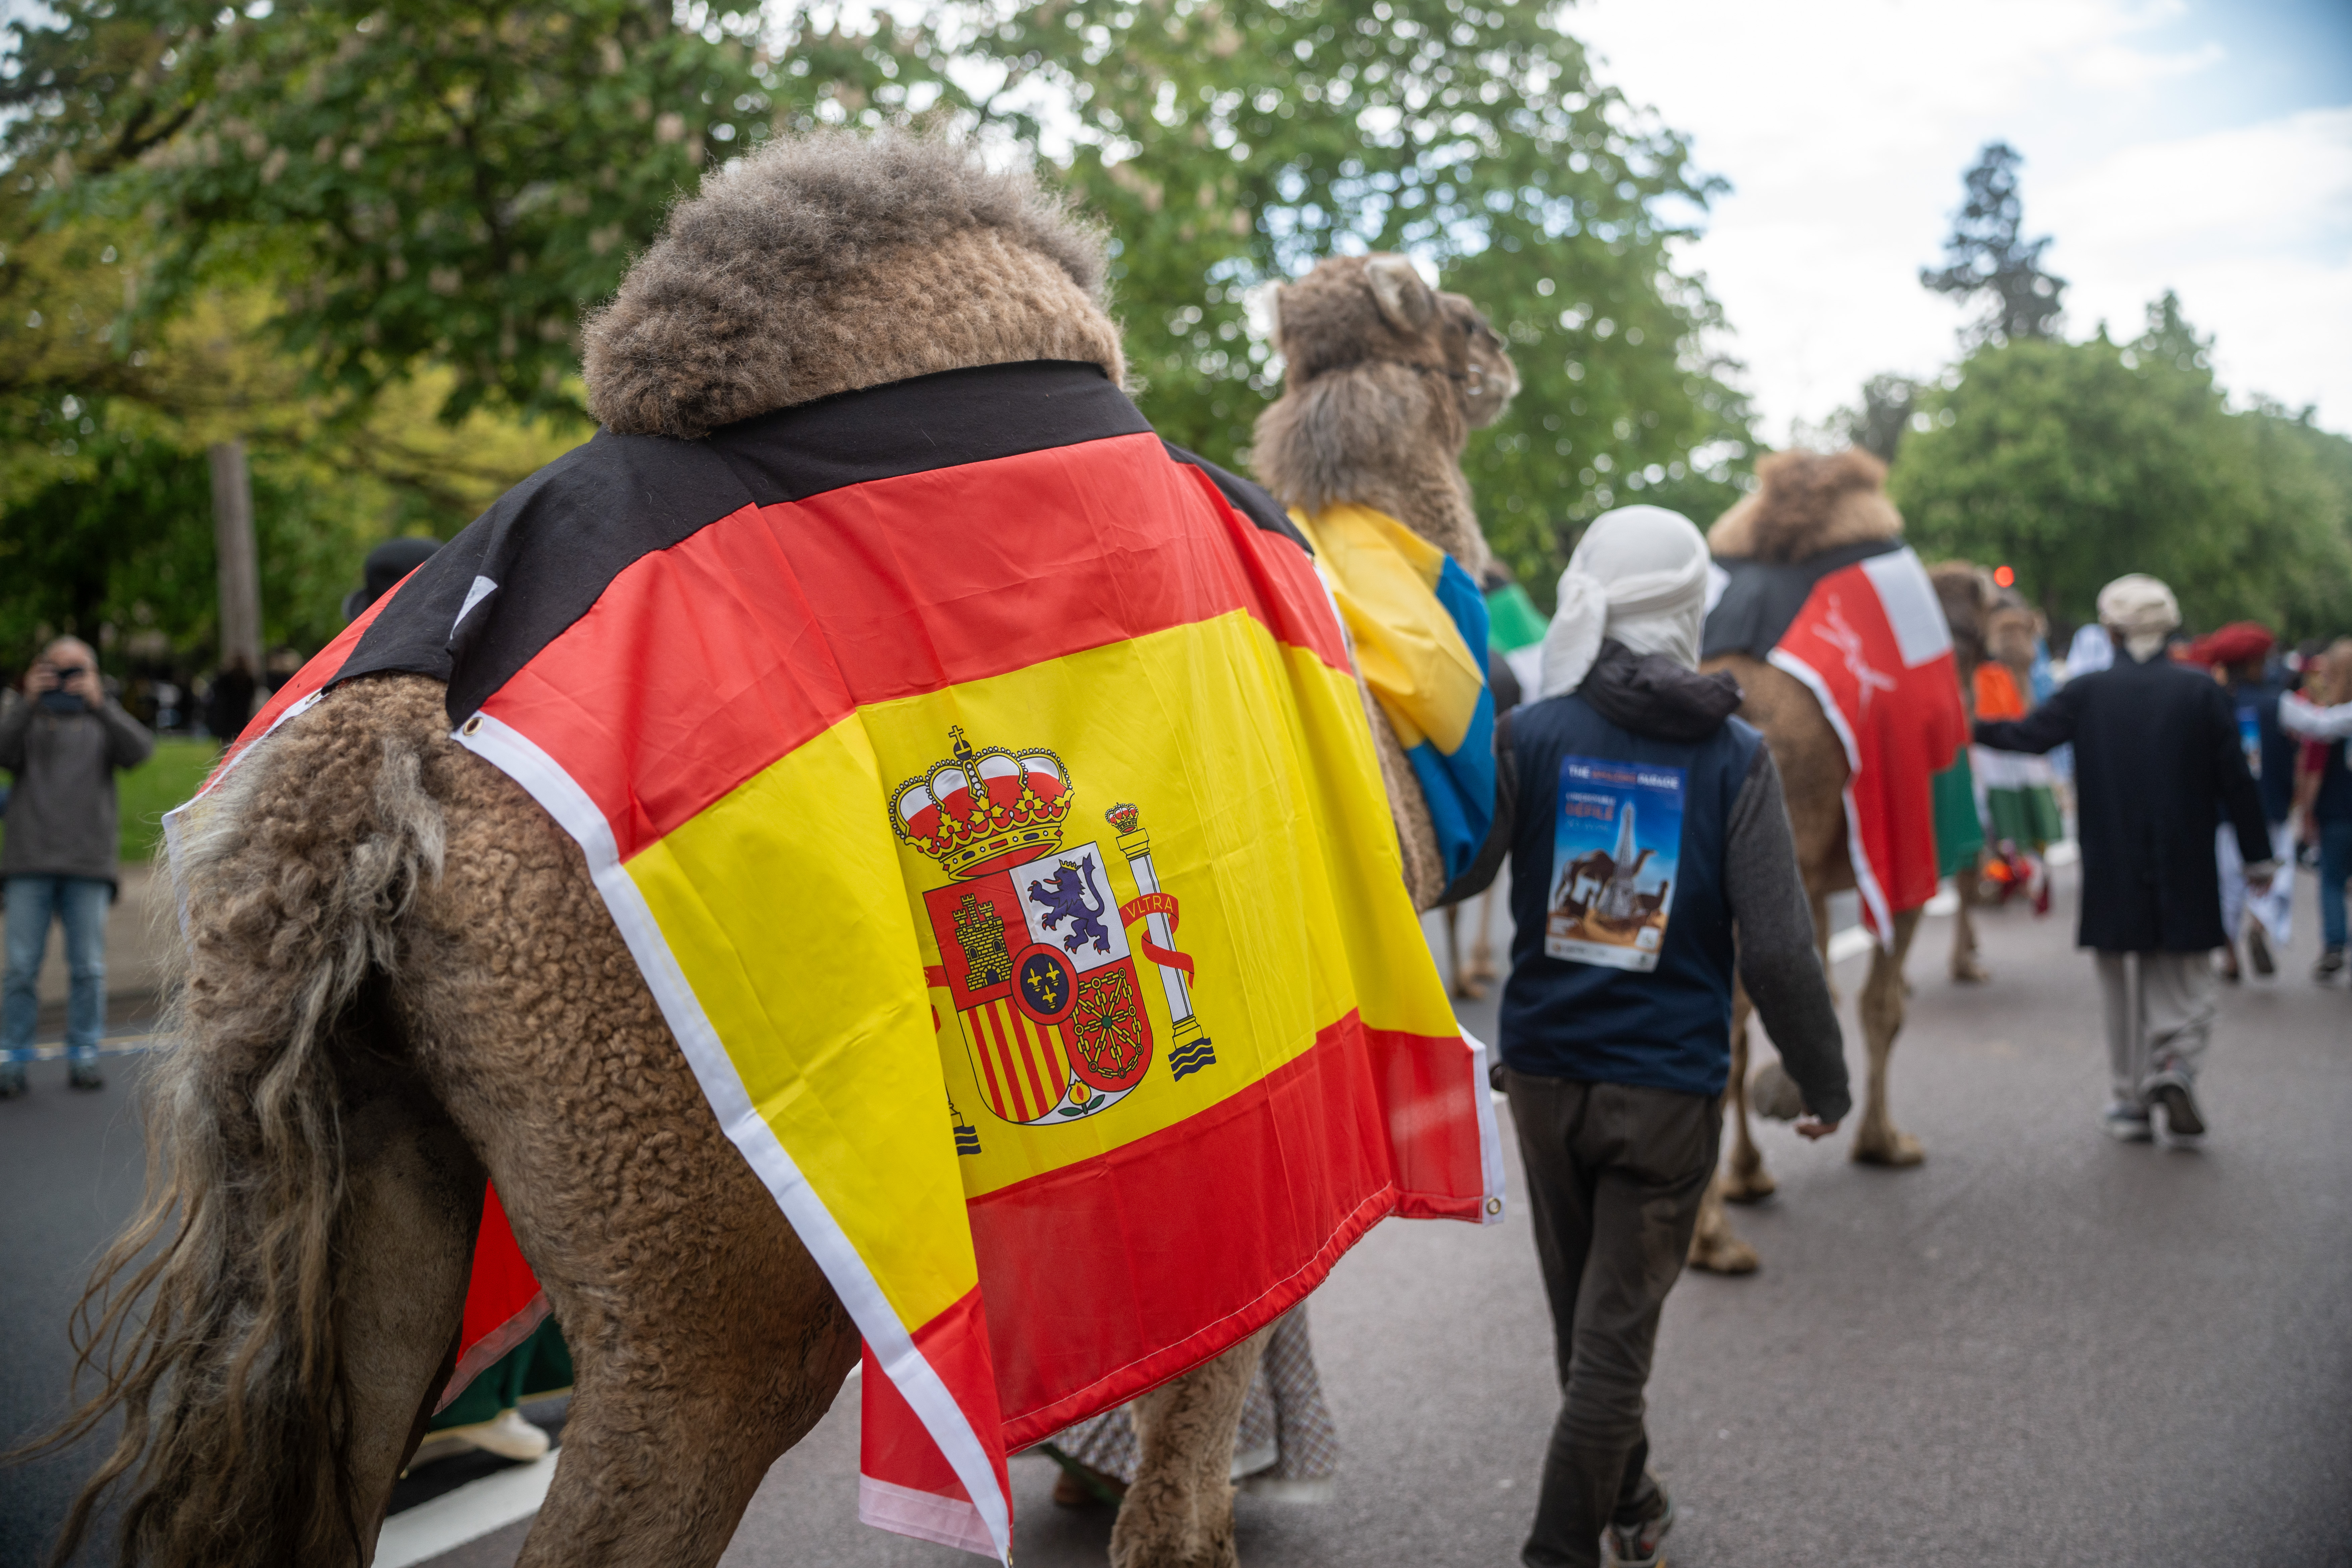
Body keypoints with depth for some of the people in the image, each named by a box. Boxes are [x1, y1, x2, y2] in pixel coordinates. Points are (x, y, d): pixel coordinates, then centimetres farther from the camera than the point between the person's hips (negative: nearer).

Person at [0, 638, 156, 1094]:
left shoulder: (103, 720, 15)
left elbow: (139, 750, -6)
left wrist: (100, 704, -16)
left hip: (89, 866, 0)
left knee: (89, 968, 1)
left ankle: (84, 1057, 9)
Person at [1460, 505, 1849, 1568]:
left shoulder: (1530, 735, -7)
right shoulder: (1737, 759, -7)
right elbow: (1777, 948, -9)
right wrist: (1824, 1084, 3)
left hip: (1545, 1072, 2)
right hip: (1668, 1087, -2)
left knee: (1583, 1315, 19)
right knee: (1616, 1332, 6)